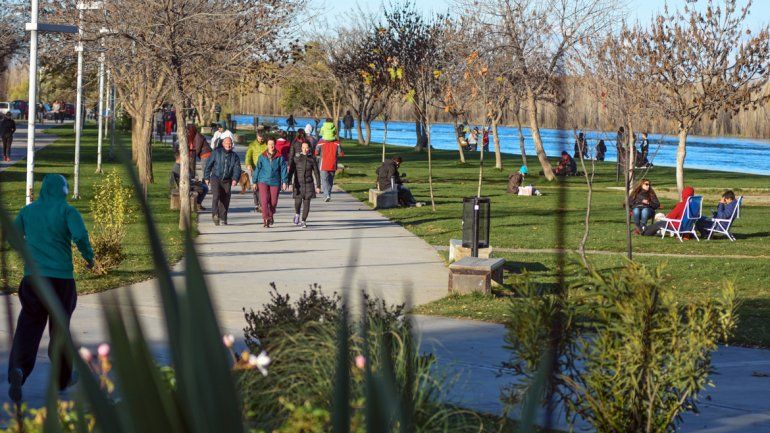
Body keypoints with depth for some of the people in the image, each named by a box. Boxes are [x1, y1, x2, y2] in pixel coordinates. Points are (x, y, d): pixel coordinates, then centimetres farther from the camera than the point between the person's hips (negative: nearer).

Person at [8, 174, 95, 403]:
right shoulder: (67, 210, -3)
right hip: (61, 278, -2)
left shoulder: (28, 211, 8)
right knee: (60, 326, 15)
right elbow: (81, 237, -17)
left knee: (28, 326, -1)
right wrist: (89, 257, 1)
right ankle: (62, 378, 28)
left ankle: (18, 369, -28)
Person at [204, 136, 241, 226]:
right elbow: (208, 165, 4)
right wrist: (206, 177, 2)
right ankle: (215, 214, -25)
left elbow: (237, 169, 1)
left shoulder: (234, 156, 8)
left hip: (227, 181, 3)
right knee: (216, 195, -22)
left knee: (225, 199, 0)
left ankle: (223, 218, 10)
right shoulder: (216, 152, 0)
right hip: (215, 178, -3)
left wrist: (235, 179, -16)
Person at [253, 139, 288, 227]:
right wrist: (254, 182, 9)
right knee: (264, 201, -12)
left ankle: (270, 215, 35)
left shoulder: (280, 157, -1)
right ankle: (265, 219, -12)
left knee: (273, 202, 7)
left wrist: (284, 181, -9)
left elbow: (283, 170, -1)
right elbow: (257, 169, 8)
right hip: (263, 181, 0)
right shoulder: (262, 157, 2)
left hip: (275, 182, 0)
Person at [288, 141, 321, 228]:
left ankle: (303, 221, 7)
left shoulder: (312, 159, 1)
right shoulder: (296, 158, -1)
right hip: (298, 183, -1)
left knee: (306, 203, -2)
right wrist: (289, 183, -8)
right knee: (298, 201, -8)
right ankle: (297, 214, 24)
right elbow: (291, 171, 0)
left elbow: (317, 173, 4)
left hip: (308, 184, 1)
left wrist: (318, 186, 1)